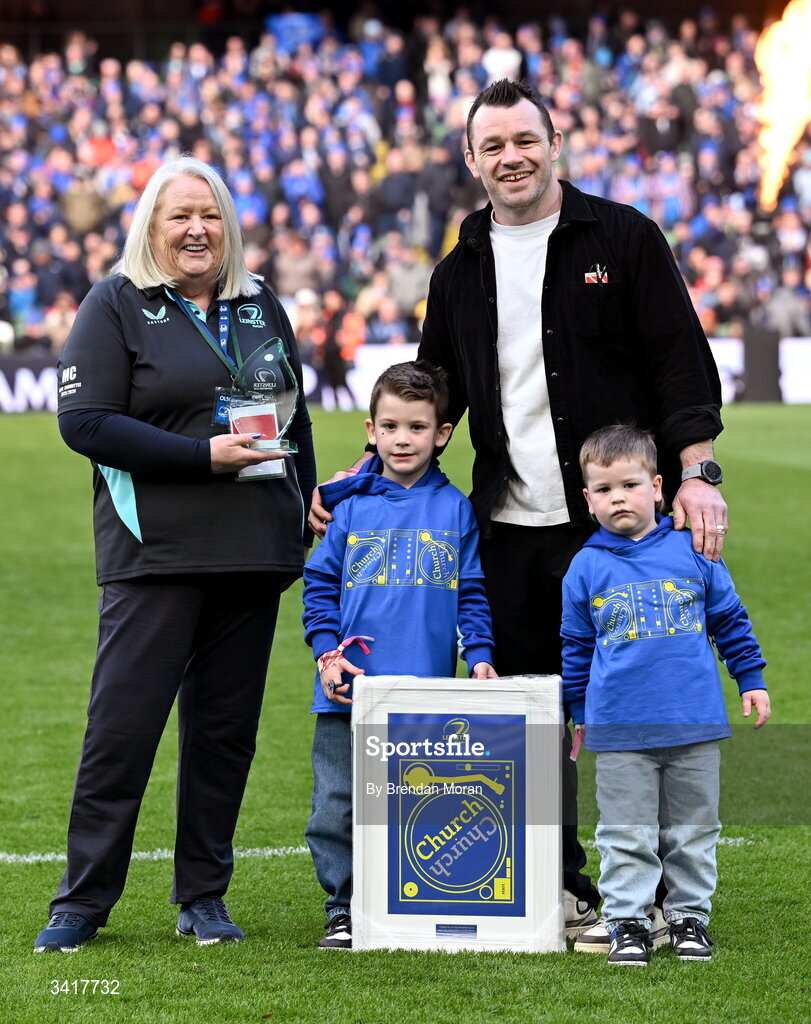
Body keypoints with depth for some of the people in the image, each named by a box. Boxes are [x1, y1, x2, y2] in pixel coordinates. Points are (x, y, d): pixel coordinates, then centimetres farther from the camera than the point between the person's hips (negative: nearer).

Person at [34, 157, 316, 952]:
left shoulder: (260, 307, 15)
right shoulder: (116, 306, 0)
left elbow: (297, 416, 23)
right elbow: (84, 421, -9)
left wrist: (304, 519, 12)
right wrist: (202, 456, -15)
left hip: (253, 556, 5)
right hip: (155, 555, -5)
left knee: (226, 726, 6)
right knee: (123, 722, -7)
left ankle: (204, 894, 15)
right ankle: (83, 900, 0)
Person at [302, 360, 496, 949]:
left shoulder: (455, 509, 6)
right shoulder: (350, 506, 6)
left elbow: (472, 592, 9)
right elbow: (320, 584, 8)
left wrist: (479, 656, -4)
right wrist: (327, 652, -4)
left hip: (427, 691, 0)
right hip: (350, 691, 0)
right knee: (339, 806, 1)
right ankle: (343, 911, 10)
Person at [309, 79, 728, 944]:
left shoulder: (621, 238, 2)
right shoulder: (460, 273, 14)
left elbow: (679, 357, -3)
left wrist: (697, 472, -13)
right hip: (510, 525, 4)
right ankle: (557, 889, 11)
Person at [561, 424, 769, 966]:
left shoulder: (692, 550, 2)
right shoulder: (587, 567, 2)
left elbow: (730, 620, 12)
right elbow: (576, 646, 13)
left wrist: (751, 680, 11)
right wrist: (580, 713, 16)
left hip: (695, 725, 1)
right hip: (620, 732, -1)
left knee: (693, 832, 10)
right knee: (627, 836, 2)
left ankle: (689, 916, 21)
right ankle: (627, 921, 9)